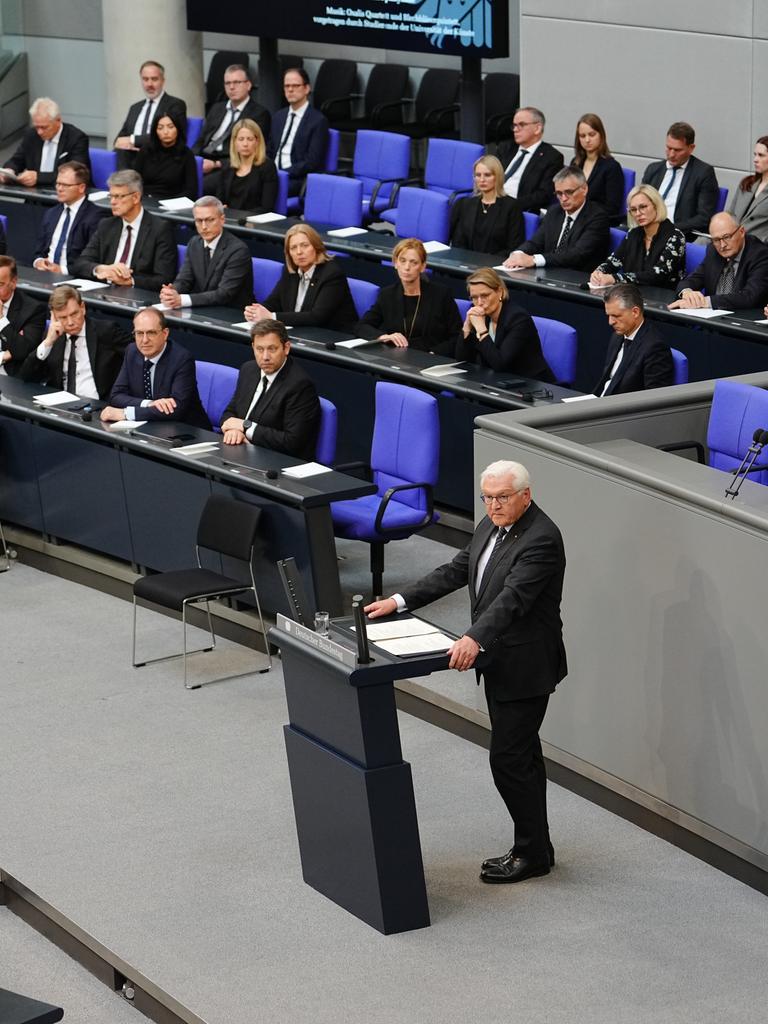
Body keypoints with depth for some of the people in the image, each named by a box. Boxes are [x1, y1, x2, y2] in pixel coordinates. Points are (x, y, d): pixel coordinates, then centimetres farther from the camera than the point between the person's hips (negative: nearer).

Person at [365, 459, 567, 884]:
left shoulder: (541, 539, -22)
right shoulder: (492, 526, 7)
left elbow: (512, 597, -33)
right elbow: (456, 571, 11)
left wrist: (473, 639, -46)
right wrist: (399, 601, 5)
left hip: (525, 665, -10)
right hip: (498, 659, 10)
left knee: (508, 758, -6)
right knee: (522, 756, 15)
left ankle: (533, 853, 6)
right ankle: (532, 846, 24)